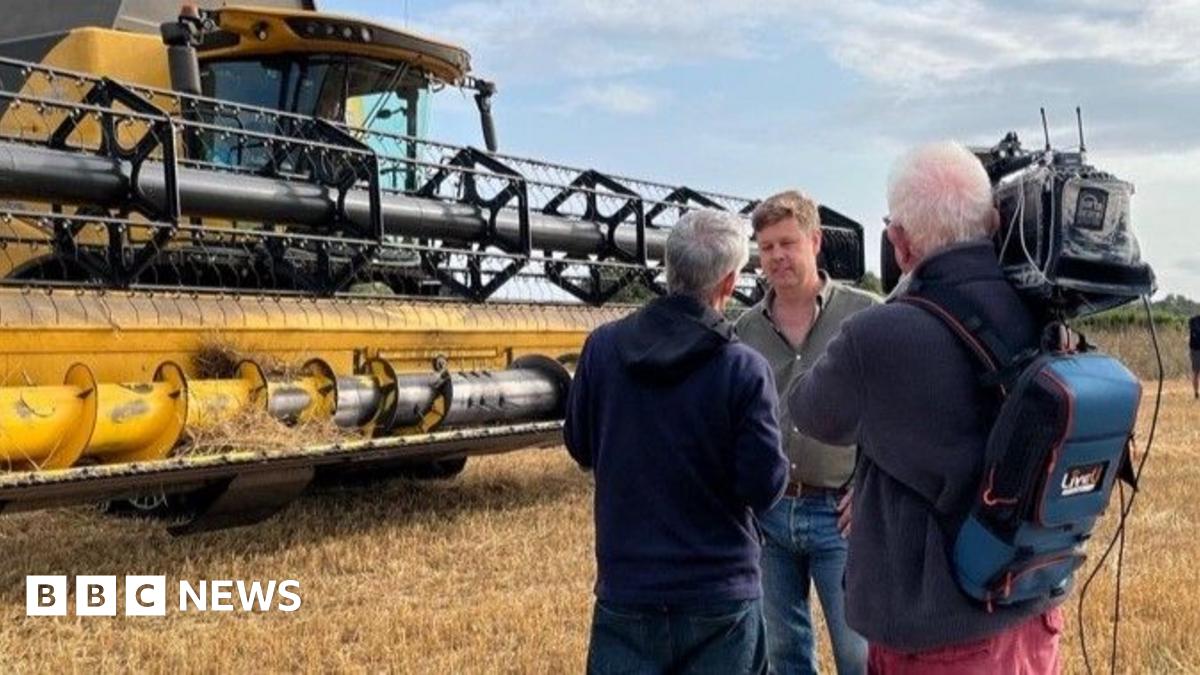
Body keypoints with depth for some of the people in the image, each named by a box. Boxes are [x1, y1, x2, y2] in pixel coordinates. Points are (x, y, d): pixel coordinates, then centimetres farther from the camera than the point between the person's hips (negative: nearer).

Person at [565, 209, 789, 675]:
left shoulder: (602, 347, -6)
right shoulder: (745, 369, -16)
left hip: (626, 591, 2)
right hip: (720, 596, -2)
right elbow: (765, 488, -13)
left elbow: (580, 448, 7)